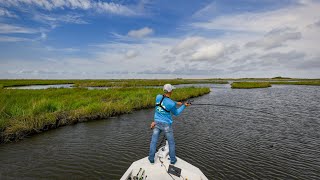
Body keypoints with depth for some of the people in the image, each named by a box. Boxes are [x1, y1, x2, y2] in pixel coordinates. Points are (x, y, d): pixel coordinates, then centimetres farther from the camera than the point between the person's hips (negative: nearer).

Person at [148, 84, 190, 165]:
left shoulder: (158, 97, -10)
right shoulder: (172, 104, -22)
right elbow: (176, 113, -1)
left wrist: (176, 103, 16)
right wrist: (184, 106, 8)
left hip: (157, 123, 4)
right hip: (166, 125, -3)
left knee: (153, 141, 16)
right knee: (171, 142, 17)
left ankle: (151, 158, 27)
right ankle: (173, 159, 30)